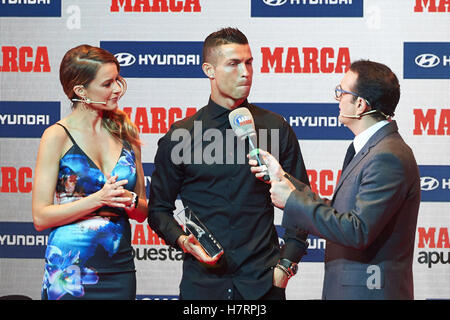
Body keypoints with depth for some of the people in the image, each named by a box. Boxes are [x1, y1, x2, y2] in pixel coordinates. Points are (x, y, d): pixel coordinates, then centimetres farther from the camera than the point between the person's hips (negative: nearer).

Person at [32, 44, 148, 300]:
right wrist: (98, 199, -17)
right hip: (71, 272, -4)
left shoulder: (125, 134, 9)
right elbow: (41, 217, -9)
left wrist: (129, 200, -9)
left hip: (120, 269, 4)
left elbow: (143, 211, 13)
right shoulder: (58, 136, -5)